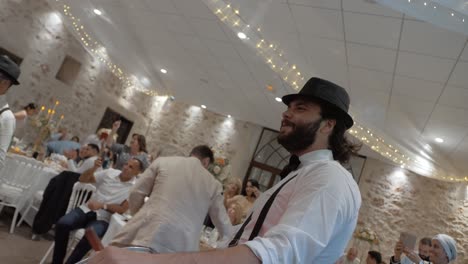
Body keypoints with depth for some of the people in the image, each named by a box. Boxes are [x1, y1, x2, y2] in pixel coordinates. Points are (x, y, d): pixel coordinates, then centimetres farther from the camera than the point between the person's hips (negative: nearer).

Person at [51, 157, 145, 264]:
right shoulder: (110, 172, 6)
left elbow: (122, 209, -9)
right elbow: (82, 179, 7)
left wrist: (102, 205, -19)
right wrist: (94, 168, -11)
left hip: (103, 219, -3)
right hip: (88, 209, 4)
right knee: (62, 224, -22)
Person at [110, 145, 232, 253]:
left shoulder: (163, 162, 12)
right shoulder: (213, 184, 15)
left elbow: (136, 193, 9)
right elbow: (222, 222, 22)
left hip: (148, 233, 0)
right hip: (181, 245, 1)